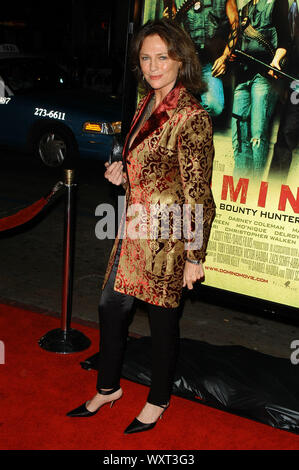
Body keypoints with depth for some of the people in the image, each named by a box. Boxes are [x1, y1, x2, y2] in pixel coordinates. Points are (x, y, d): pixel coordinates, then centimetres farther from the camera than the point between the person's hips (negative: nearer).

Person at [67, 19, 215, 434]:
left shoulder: (191, 117, -18)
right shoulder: (147, 105, 9)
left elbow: (197, 192, -18)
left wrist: (194, 257, -16)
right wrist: (122, 174, 1)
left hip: (167, 236, -8)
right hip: (134, 228, 8)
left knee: (162, 319, 9)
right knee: (111, 306, 16)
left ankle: (158, 400, 32)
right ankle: (108, 388, 37)